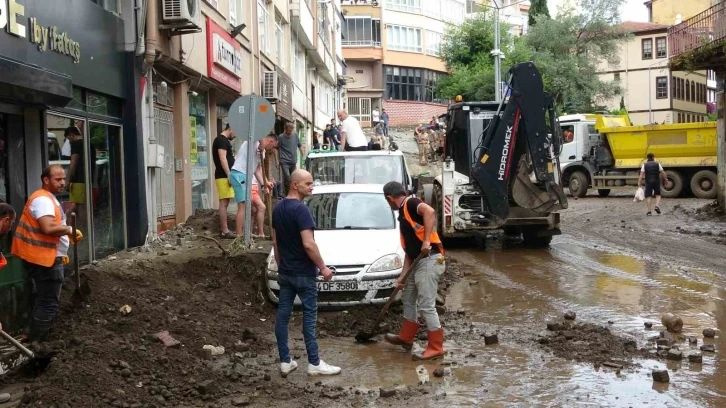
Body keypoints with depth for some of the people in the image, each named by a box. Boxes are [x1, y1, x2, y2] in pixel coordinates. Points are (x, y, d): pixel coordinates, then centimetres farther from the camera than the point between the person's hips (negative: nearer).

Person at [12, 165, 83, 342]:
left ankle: (37, 341, 26)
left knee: (41, 301, 17)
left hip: (47, 258, 11)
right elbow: (49, 228, -32)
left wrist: (61, 252, 22)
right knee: (48, 304, -7)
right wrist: (70, 230, -17)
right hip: (43, 260, -11)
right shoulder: (43, 199, -18)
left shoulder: (49, 198, 17)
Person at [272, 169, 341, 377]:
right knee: (309, 316, 0)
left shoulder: (278, 208, 7)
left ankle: (285, 362, 14)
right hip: (303, 273, -8)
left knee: (283, 315, 8)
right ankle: (314, 363, 6)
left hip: (285, 272, 8)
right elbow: (308, 244, -25)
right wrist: (323, 267, -16)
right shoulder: (301, 209, -19)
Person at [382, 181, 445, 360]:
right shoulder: (403, 215, 20)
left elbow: (430, 212, -31)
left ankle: (436, 348, 2)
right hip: (418, 263, 11)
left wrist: (426, 241, -31)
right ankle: (406, 338, 38)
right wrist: (403, 275, 17)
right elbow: (408, 250, 21)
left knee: (426, 306, -7)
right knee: (408, 298, 23)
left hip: (430, 261, -11)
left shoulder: (411, 203, -8)